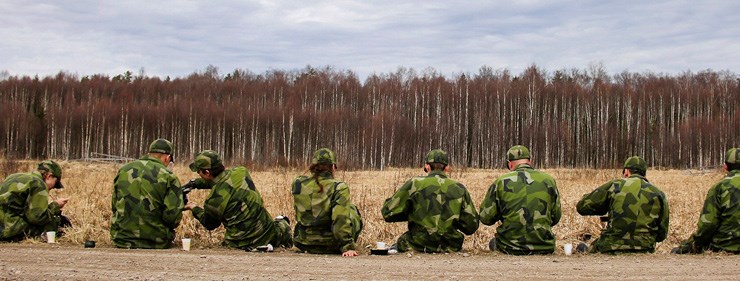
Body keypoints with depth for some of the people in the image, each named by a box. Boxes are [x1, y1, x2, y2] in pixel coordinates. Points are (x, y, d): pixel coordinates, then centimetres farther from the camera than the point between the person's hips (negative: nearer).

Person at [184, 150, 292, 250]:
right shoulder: (241, 172, -6)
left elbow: (210, 225, 3)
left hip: (243, 243, -7)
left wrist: (195, 209, 19)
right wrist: (193, 183, 21)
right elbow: (217, 179, 17)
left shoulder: (213, 200, -20)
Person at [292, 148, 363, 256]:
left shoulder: (298, 184, -5)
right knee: (352, 210, 20)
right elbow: (341, 220, -22)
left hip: (304, 245, 4)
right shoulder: (339, 188, -17)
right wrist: (347, 247, -18)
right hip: (330, 246, -4)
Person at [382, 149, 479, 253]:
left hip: (418, 246, -3)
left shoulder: (414, 184, -8)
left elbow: (388, 213, -4)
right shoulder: (459, 189, -1)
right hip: (451, 247, 3)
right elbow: (471, 227, 3)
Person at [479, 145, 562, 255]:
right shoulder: (549, 180, 1)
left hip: (510, 248, -1)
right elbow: (556, 218, 10)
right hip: (544, 248, 1)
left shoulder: (501, 182, -6)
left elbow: (486, 218, -1)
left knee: (493, 242, 31)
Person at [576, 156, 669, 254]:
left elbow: (582, 207, 4)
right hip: (645, 251, 2)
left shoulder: (615, 186, -2)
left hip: (612, 250, -2)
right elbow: (662, 235, 10)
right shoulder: (659, 195, 4)